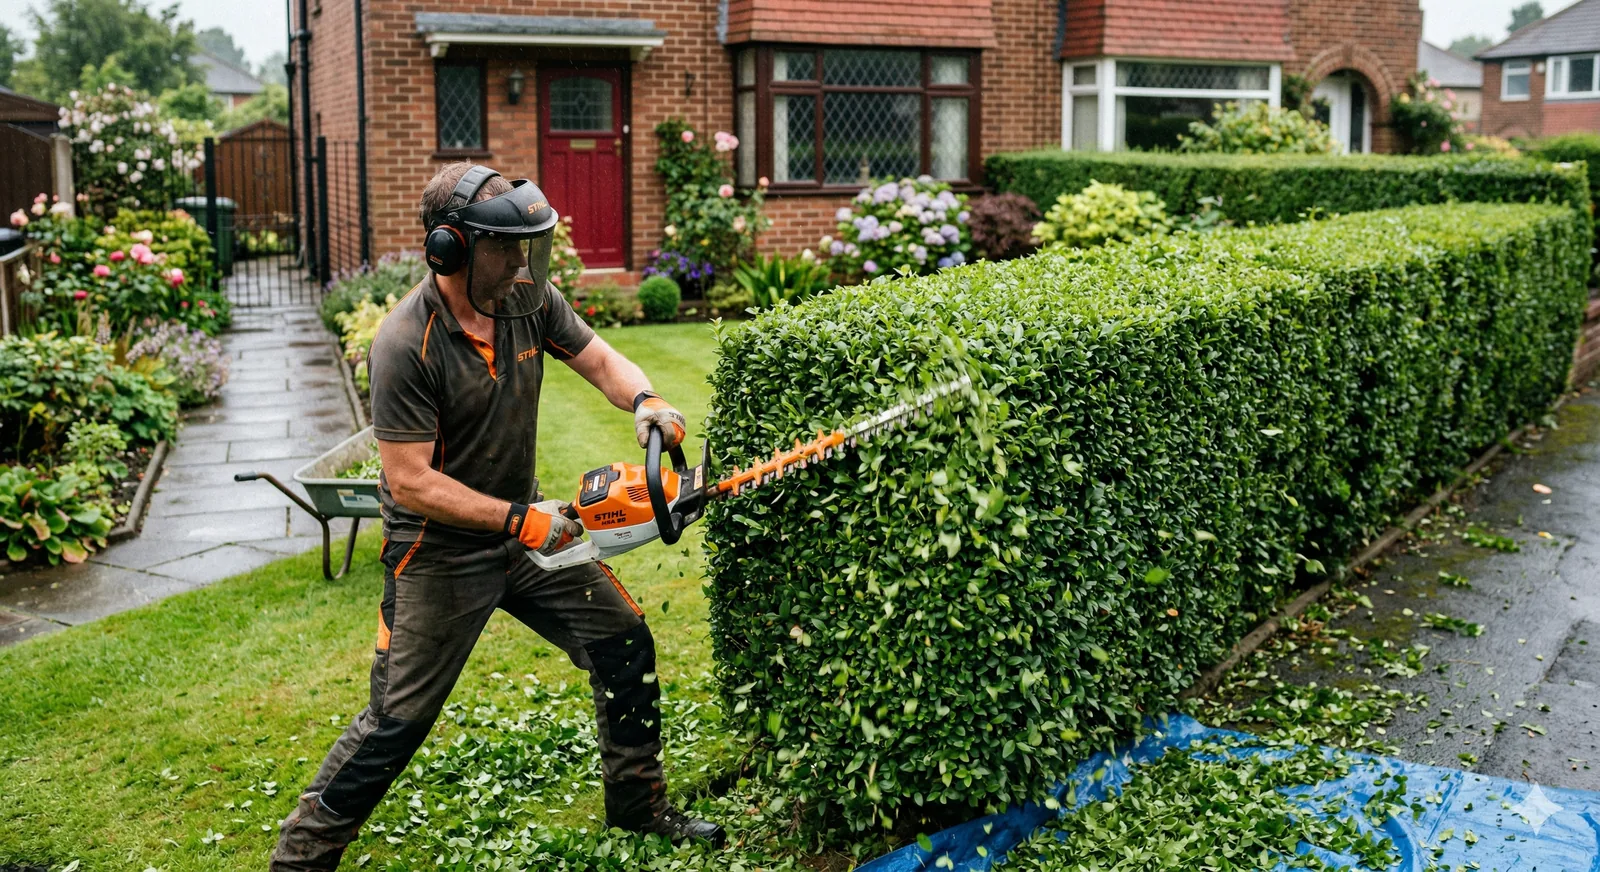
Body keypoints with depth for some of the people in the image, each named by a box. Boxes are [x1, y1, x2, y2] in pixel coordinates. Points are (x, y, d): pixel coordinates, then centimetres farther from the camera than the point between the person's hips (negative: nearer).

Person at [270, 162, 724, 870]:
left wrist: (644, 401, -20)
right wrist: (519, 519, -27)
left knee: (627, 646, 9)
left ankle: (638, 807, 29)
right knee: (397, 720, 0)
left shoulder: (527, 298, -7)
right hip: (439, 553, -6)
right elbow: (410, 481, -26)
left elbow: (599, 361, 3)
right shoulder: (404, 345, -26)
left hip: (526, 527, 7)